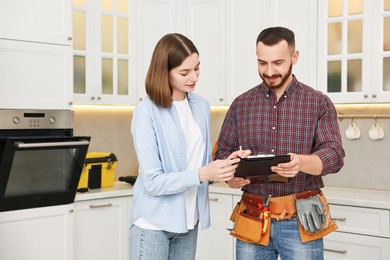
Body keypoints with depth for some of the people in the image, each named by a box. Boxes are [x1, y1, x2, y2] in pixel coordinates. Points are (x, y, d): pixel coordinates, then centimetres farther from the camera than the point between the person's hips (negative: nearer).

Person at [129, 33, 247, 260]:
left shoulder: (201, 106, 4)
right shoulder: (147, 112, -14)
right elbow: (153, 181, -17)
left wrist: (225, 165, -9)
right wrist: (202, 174, -27)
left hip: (188, 221, 5)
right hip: (154, 223, -5)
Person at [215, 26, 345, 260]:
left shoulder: (319, 103, 0)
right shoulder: (241, 104, 7)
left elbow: (335, 154, -8)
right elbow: (224, 151, 9)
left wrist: (300, 162, -29)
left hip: (301, 221, -2)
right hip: (252, 219, 2)